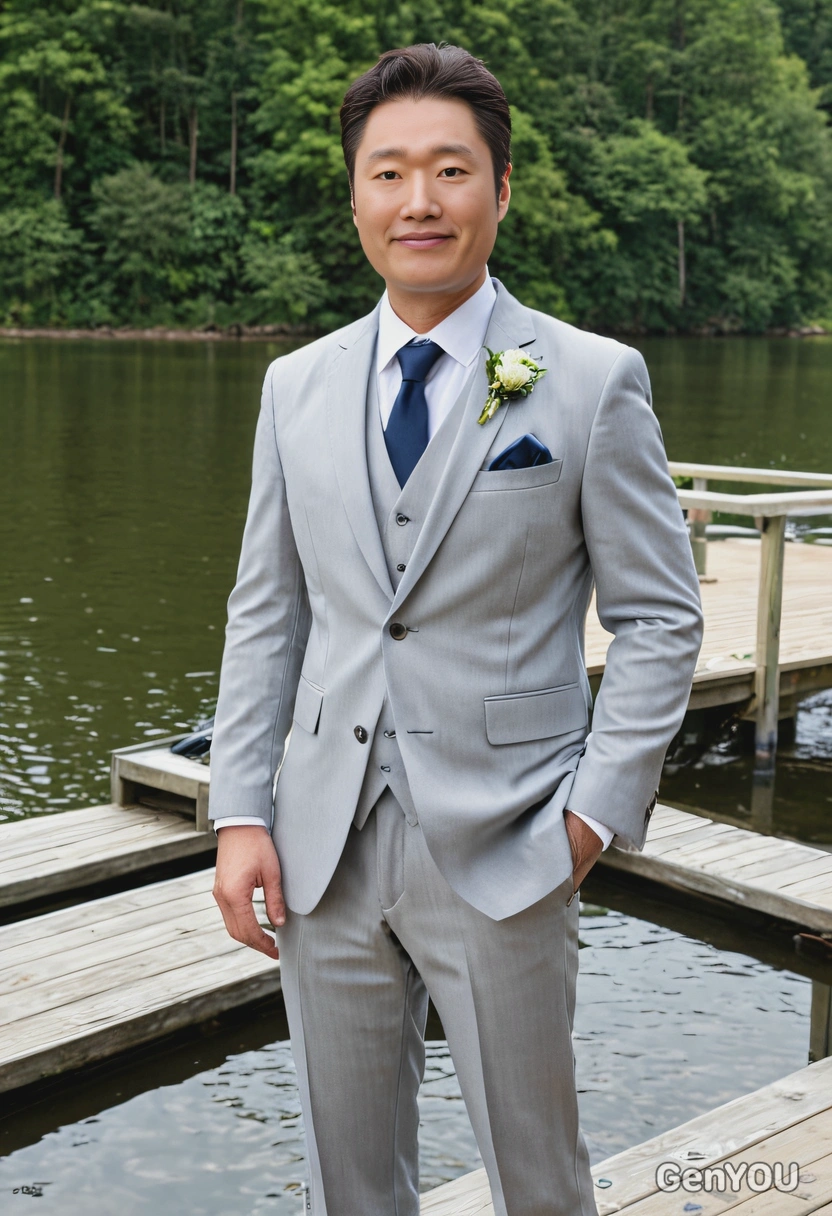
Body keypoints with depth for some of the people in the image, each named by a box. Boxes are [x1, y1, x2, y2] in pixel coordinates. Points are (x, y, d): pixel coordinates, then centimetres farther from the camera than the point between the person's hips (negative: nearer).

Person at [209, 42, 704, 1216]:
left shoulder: (595, 382, -4)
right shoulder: (297, 385, 7)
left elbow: (660, 617, -3)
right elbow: (266, 612, 9)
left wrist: (599, 809, -11)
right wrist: (241, 812, 2)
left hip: (500, 854, -3)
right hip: (322, 852, 4)